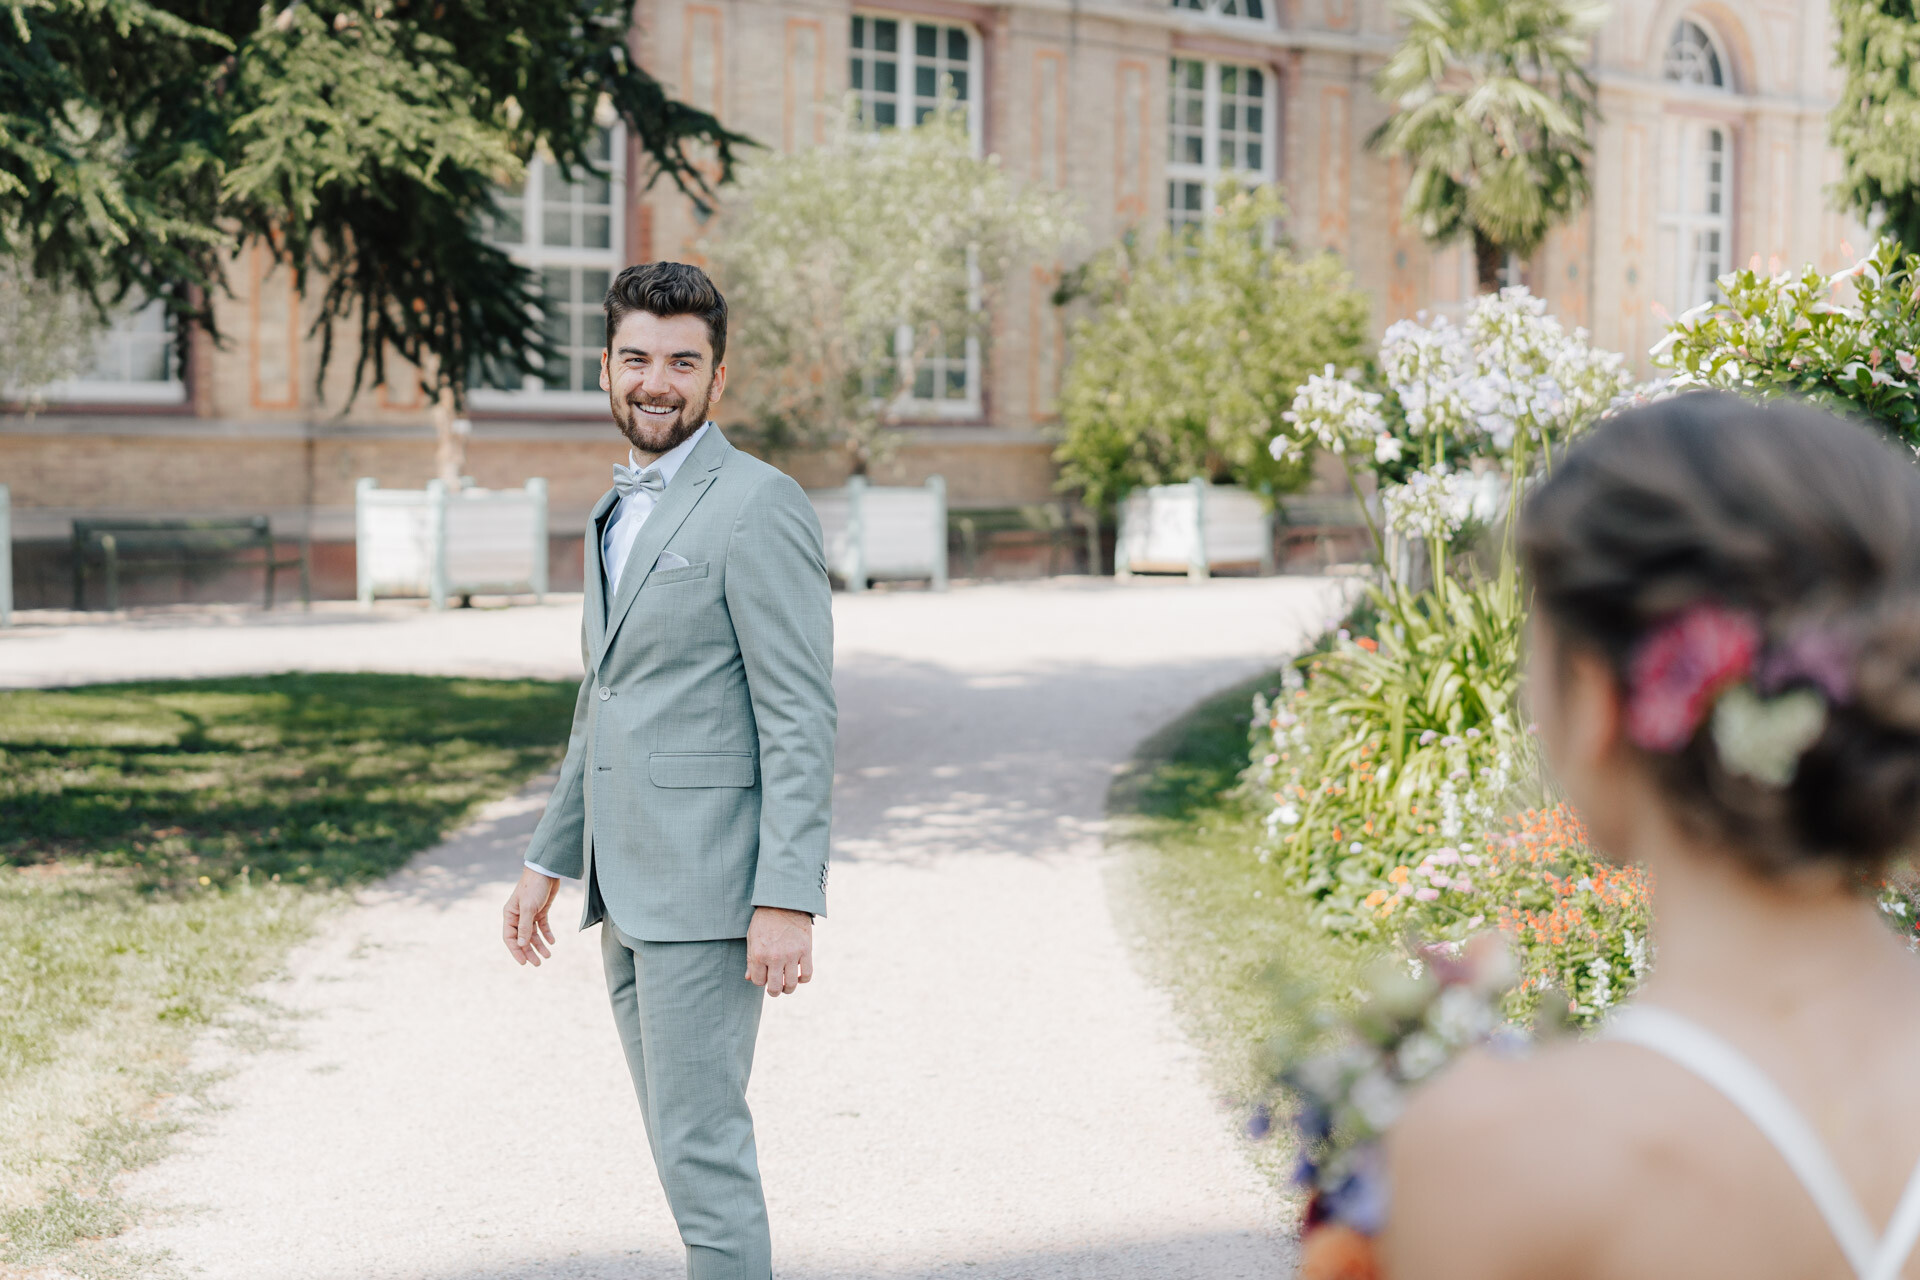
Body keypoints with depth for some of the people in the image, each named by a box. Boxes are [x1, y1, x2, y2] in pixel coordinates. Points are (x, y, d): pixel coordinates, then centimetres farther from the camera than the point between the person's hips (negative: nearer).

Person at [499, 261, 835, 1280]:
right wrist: (549, 861, 22)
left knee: (700, 1139, -7)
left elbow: (802, 720, -16)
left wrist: (789, 899, -21)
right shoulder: (619, 511, 18)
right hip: (628, 889, 9)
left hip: (706, 885, -9)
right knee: (685, 1134, 14)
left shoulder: (760, 508, -11)